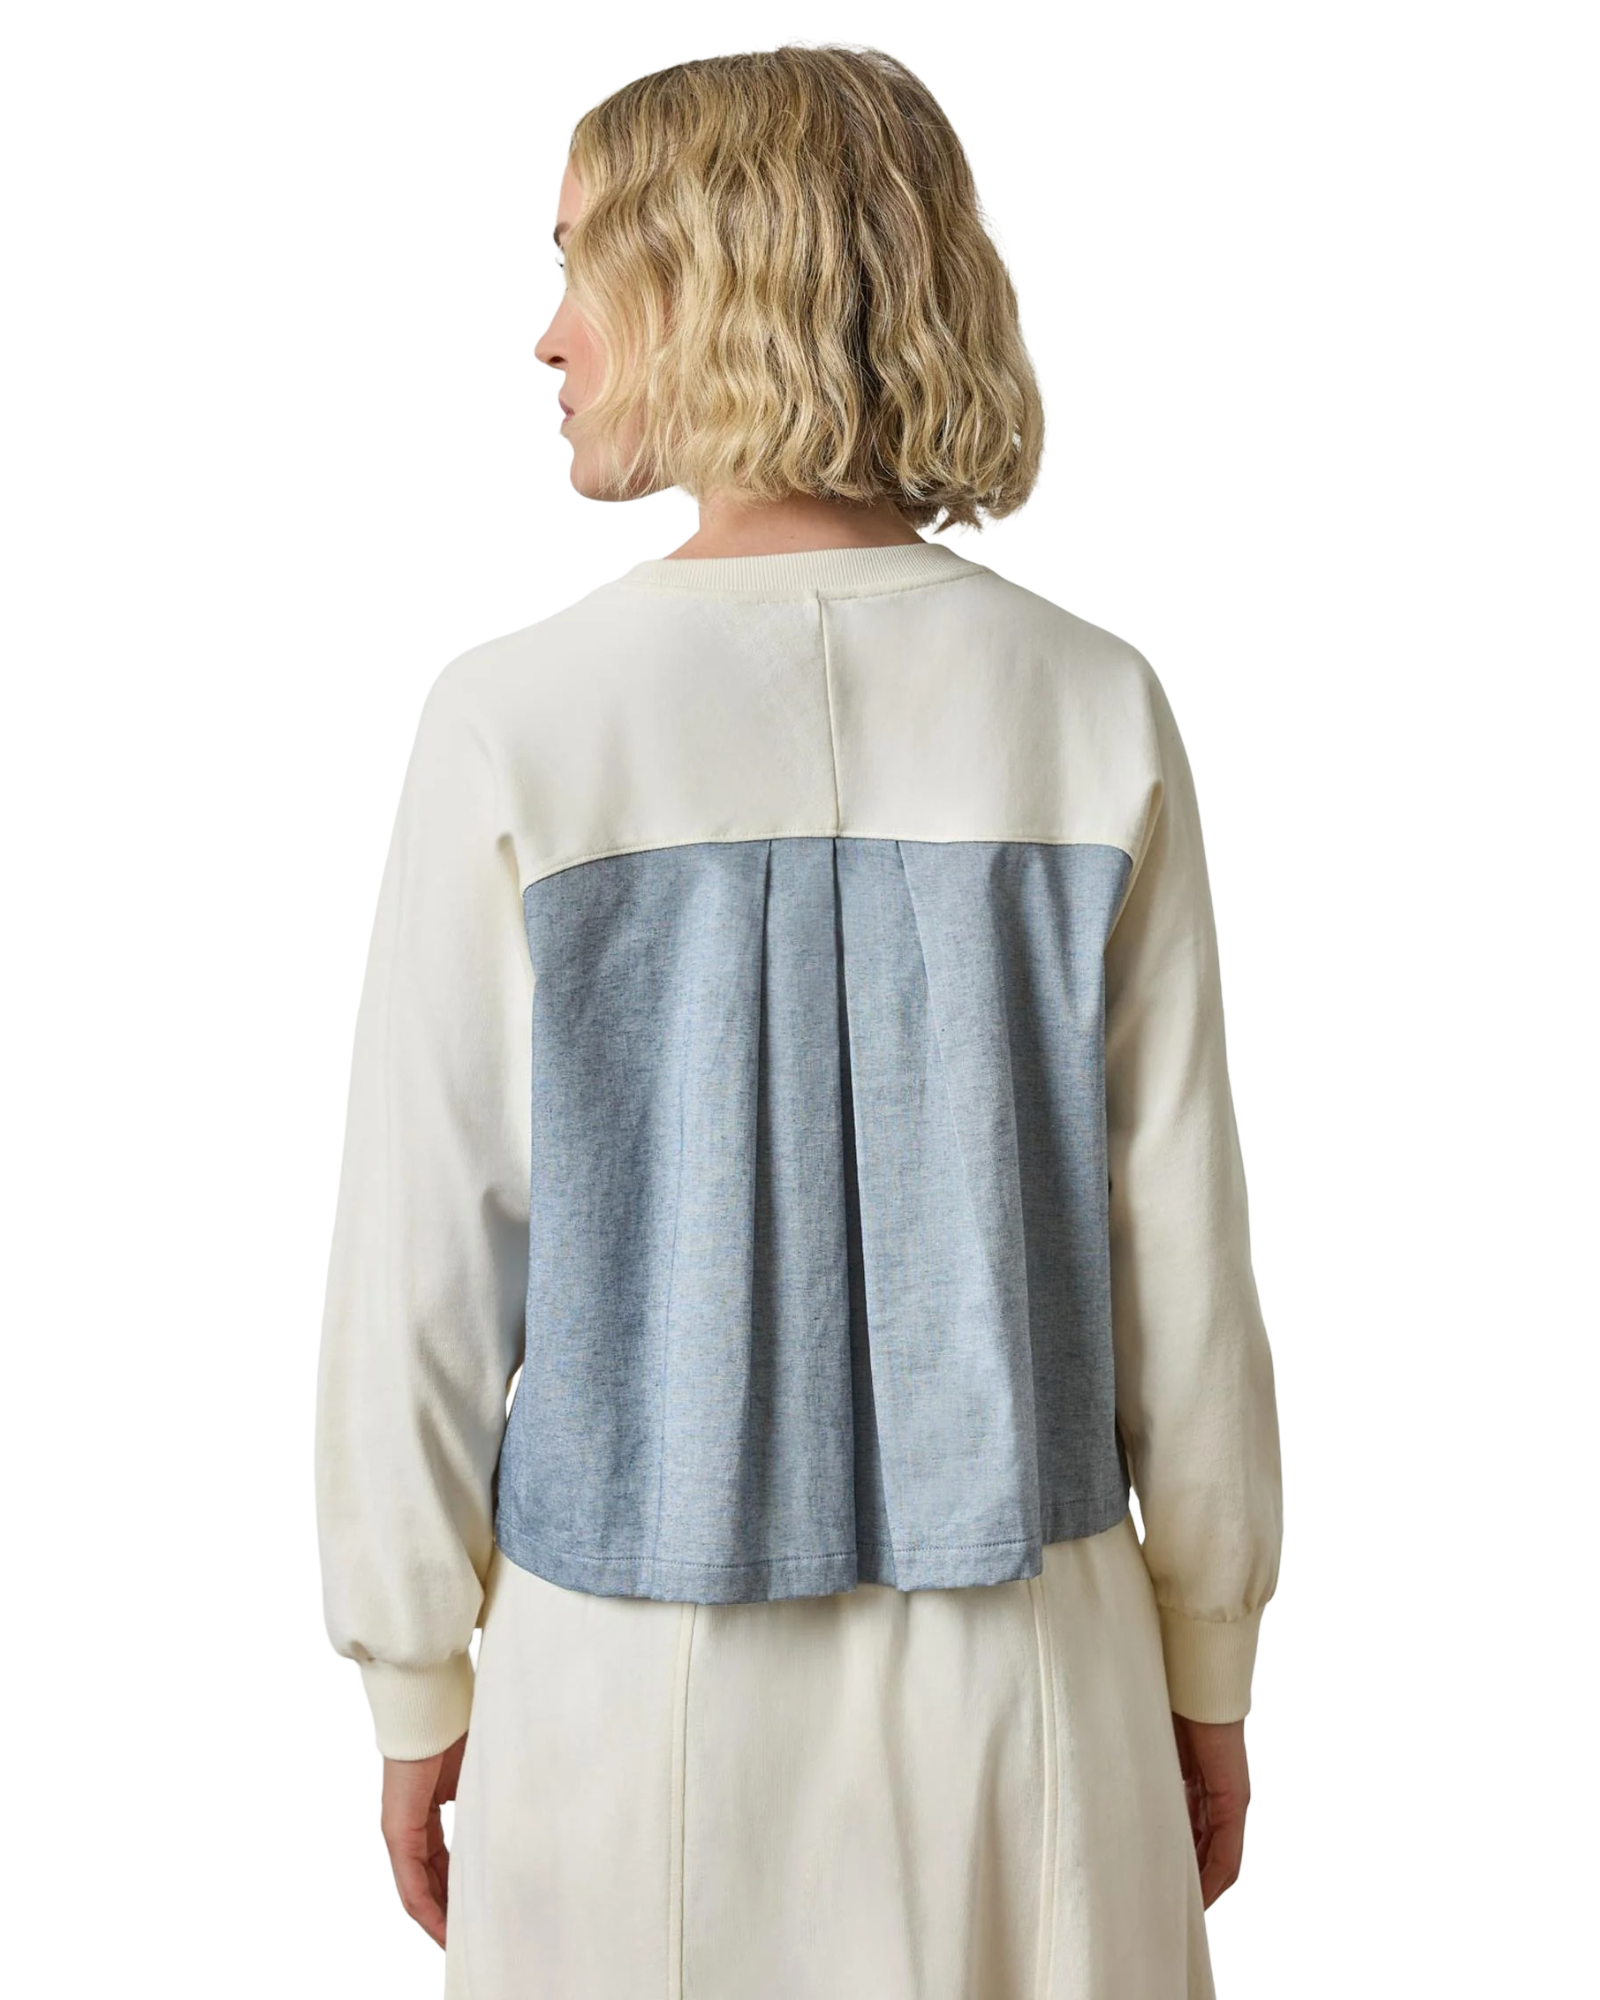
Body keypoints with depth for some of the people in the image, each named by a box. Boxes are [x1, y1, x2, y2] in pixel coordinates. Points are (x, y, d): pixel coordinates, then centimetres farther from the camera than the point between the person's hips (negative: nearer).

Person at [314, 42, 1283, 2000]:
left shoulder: (518, 722, -14)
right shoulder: (1095, 712, -9)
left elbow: (426, 1261, -10)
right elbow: (1177, 1246, -6)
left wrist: (417, 1687, 5)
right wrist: (1209, 1667, 8)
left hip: (642, 1676, -1)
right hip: (1020, 1652, 2)